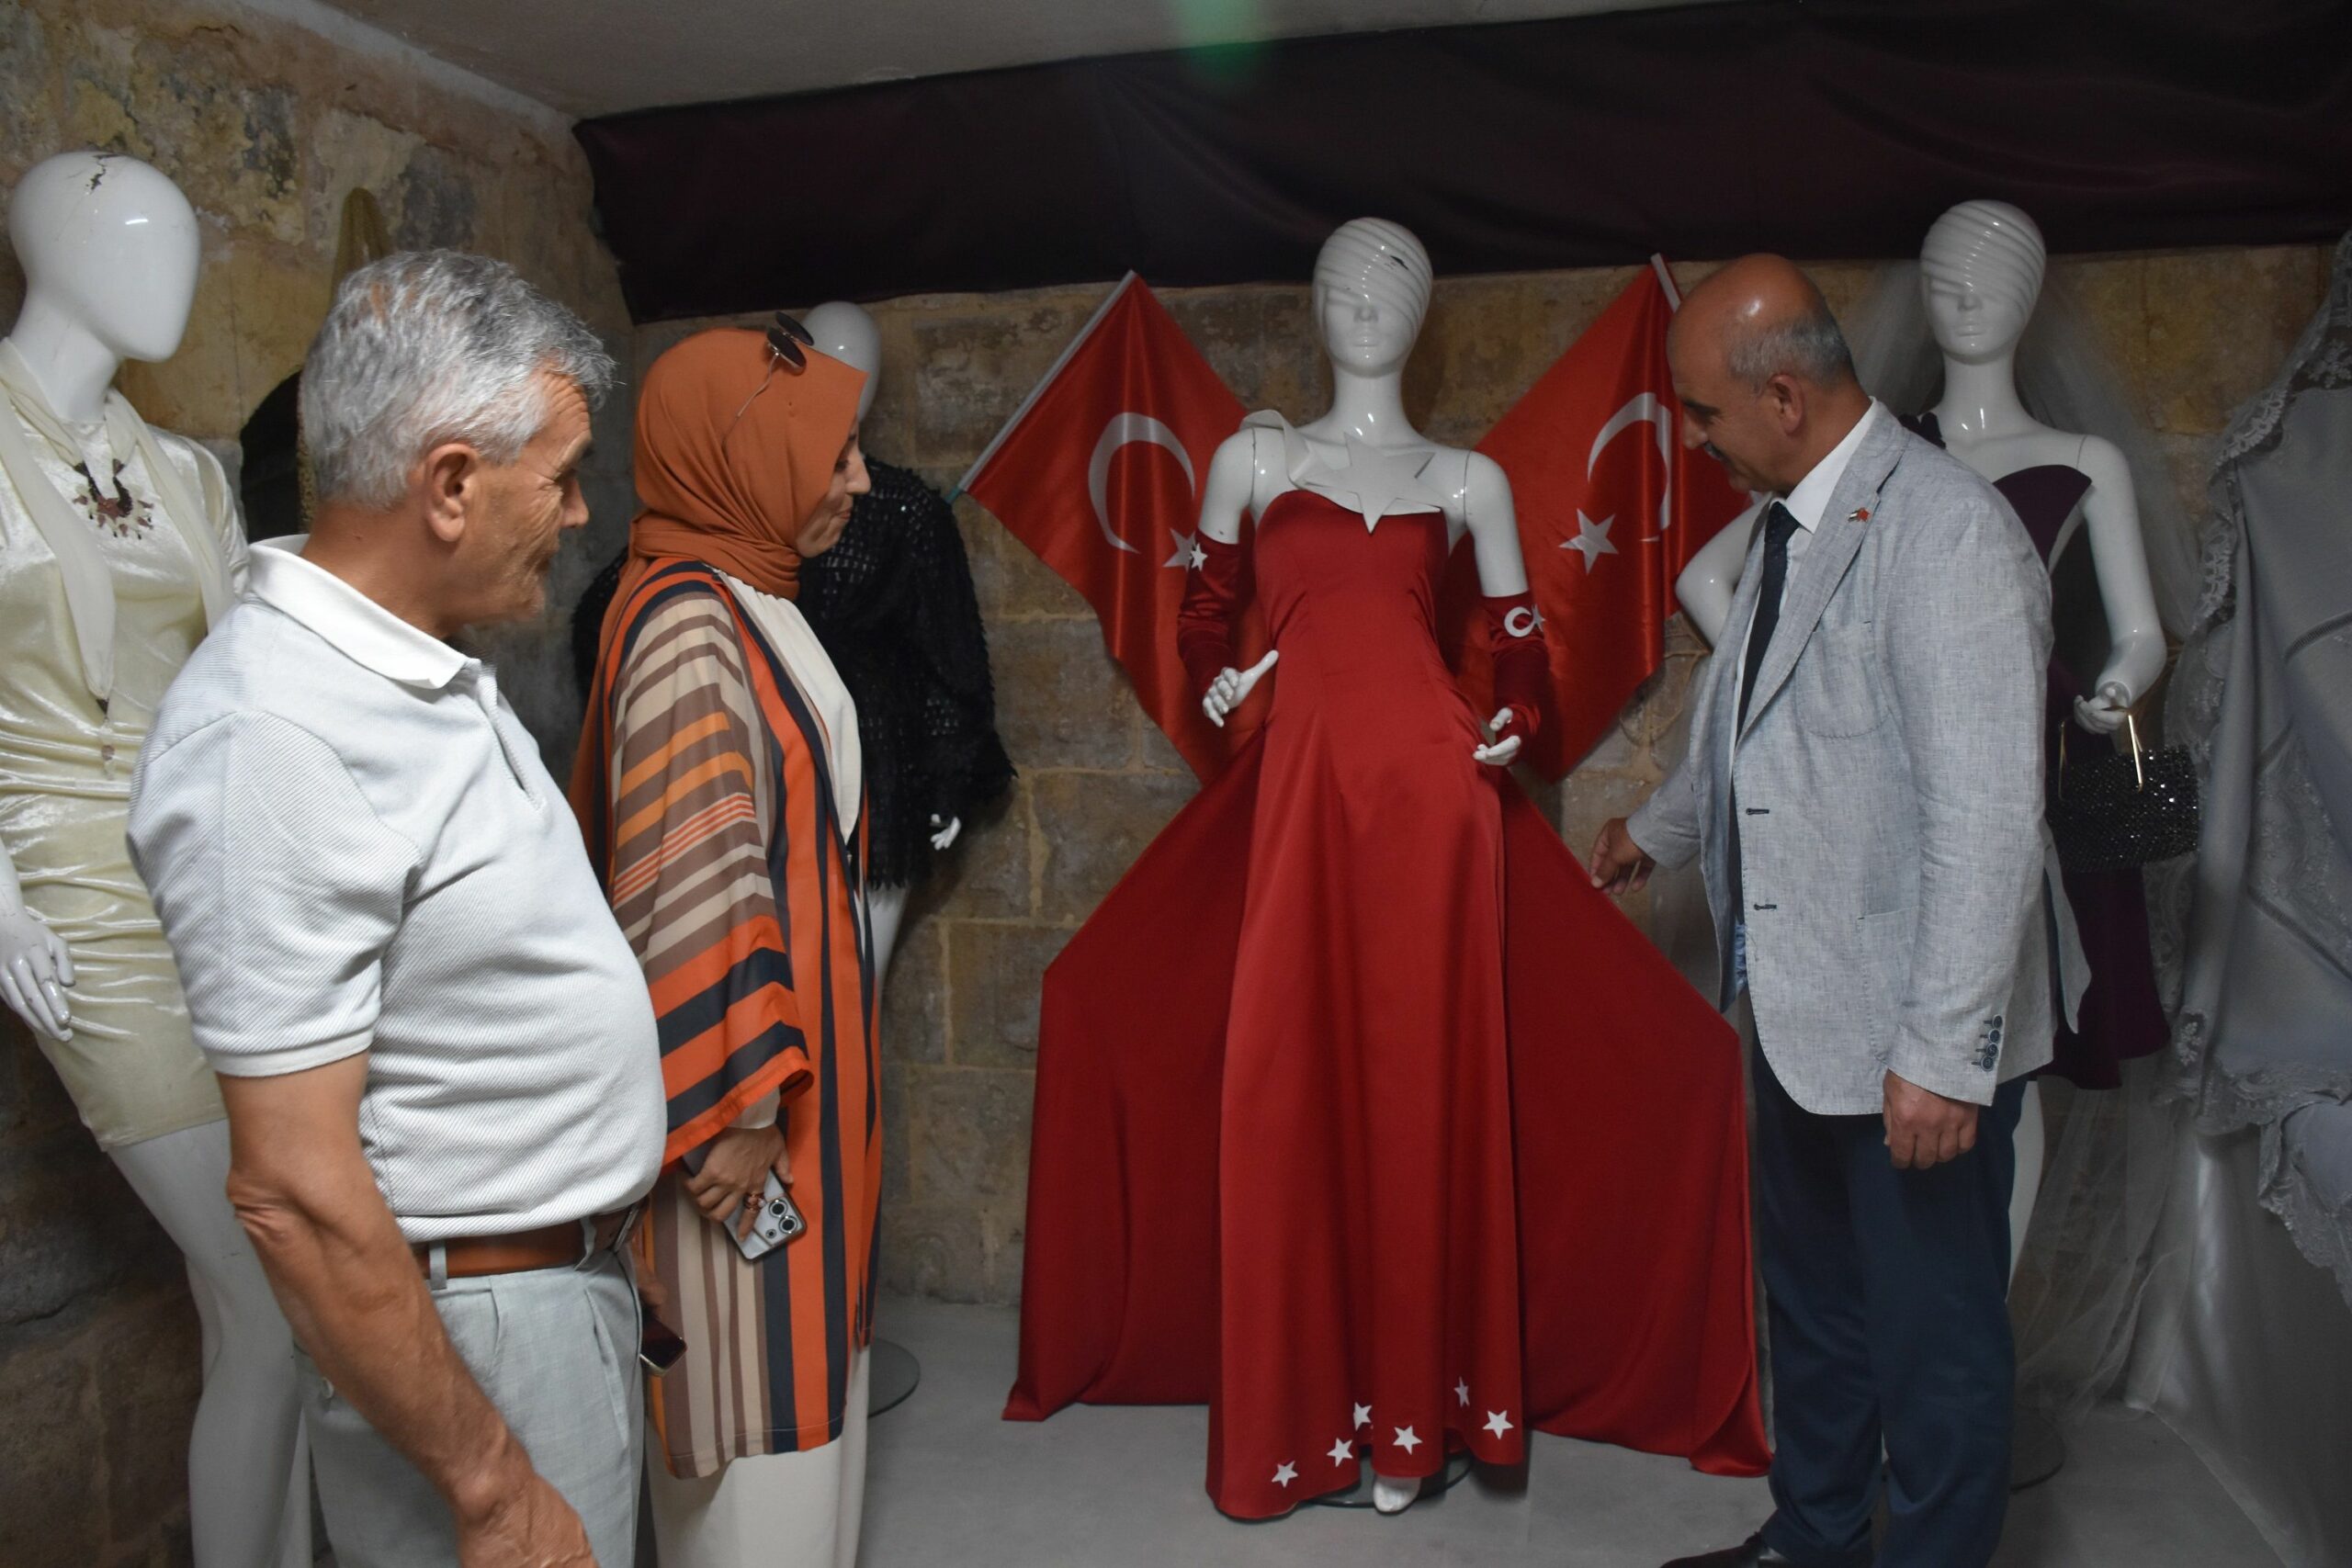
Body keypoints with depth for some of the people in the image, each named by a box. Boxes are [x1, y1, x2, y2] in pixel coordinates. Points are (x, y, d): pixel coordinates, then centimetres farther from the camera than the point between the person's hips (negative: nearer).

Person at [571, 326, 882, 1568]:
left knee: (802, 1341, 20)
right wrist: (737, 1103, -22)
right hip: (741, 1065, -10)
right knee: (754, 1362, 3)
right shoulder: (687, 624, -20)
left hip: (798, 1044, 10)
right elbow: (695, 886, -25)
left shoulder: (753, 603, 11)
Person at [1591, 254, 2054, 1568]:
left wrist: (1944, 1053, -25)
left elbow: (1987, 820, -25)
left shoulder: (1950, 533, -21)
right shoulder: (1793, 521, 7)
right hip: (1803, 1014, 9)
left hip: (1916, 1042, -9)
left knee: (1934, 1336, 10)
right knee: (1813, 1307, 25)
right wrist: (1660, 828, 38)